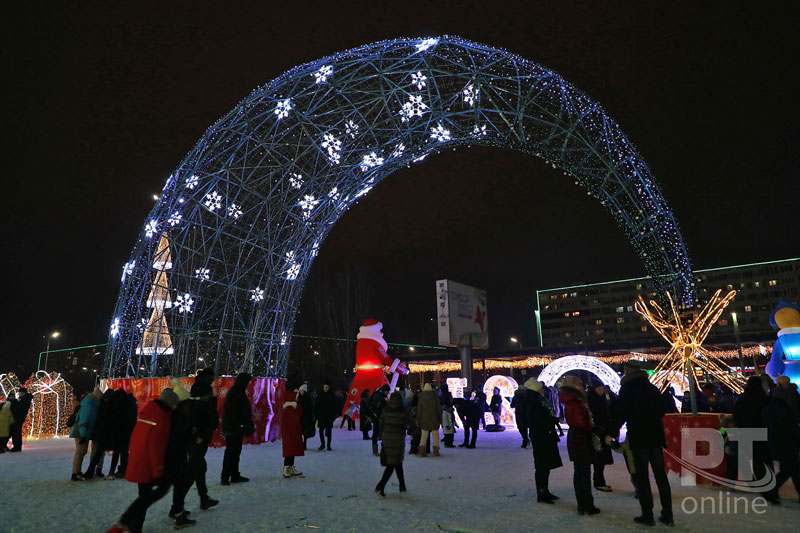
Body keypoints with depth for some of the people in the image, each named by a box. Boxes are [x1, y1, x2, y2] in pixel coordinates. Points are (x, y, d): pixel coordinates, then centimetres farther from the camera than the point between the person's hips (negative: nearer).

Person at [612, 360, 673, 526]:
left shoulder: (627, 388, -8)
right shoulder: (652, 388, 8)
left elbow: (620, 413, -12)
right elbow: (661, 411, 15)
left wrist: (612, 433, -5)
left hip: (638, 438, -5)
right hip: (656, 437, 5)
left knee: (641, 476, 2)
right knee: (660, 475, 12)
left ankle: (647, 515, 4)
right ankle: (667, 515, 15)